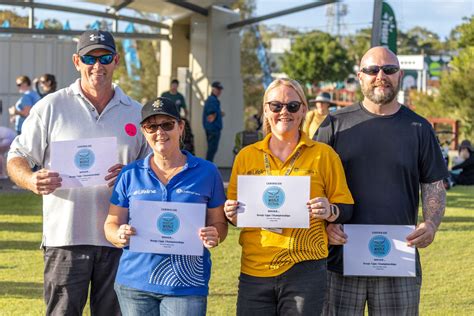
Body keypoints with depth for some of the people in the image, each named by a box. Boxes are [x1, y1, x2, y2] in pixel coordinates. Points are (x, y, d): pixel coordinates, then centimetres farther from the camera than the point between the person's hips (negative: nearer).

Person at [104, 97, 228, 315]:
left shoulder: (206, 173, 4)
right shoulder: (130, 175, 7)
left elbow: (219, 224, 8)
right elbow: (112, 224, 9)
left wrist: (214, 236, -14)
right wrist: (120, 235, -13)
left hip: (187, 284, -2)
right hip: (134, 284, 2)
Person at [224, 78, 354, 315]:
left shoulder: (323, 155, 3)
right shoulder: (246, 156, 10)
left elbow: (345, 208, 5)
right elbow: (234, 212, 17)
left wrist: (329, 211, -15)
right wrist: (232, 214, -5)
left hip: (304, 271, -2)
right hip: (254, 271, 2)